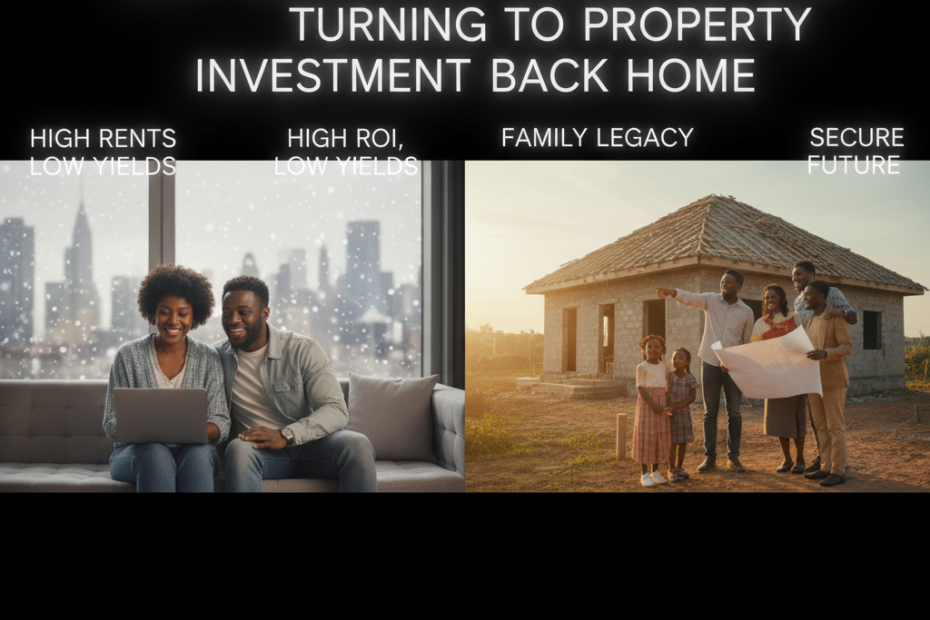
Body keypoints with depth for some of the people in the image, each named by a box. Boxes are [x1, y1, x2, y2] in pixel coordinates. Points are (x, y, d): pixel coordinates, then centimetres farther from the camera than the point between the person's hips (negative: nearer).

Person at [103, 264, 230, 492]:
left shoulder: (208, 358, 5)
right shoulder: (127, 356, 2)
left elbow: (220, 424, 1)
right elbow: (111, 425, 0)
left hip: (193, 452, 1)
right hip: (136, 452, -1)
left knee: (199, 452, -34)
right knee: (156, 452, -35)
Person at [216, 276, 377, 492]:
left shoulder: (303, 350, -5)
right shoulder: (218, 356, 6)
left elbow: (337, 410, -14)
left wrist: (285, 435, -28)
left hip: (309, 444, 0)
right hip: (261, 451, 1)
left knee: (358, 445, -30)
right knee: (239, 448, -35)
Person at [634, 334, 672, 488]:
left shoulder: (664, 367, 9)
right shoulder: (642, 367, -7)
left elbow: (666, 387, 13)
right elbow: (641, 388, -13)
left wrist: (667, 406, 3)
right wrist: (653, 406, -21)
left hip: (661, 403, 5)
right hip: (646, 403, -5)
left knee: (660, 436, 8)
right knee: (645, 436, -2)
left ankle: (655, 471, 19)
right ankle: (644, 474, 5)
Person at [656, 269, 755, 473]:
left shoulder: (746, 312, 2)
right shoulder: (710, 300, 0)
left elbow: (748, 342, 8)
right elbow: (690, 298, -19)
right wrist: (672, 292, -40)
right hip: (710, 363, 0)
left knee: (734, 412, 4)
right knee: (710, 412, 5)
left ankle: (733, 457, 13)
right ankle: (710, 457, 11)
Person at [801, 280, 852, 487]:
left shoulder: (837, 318, -10)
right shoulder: (810, 321, 14)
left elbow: (847, 347, -15)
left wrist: (824, 353, -31)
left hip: (833, 379, -8)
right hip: (814, 379, 8)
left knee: (835, 426, -5)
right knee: (821, 426, 9)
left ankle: (838, 472, 0)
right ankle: (827, 467, 15)